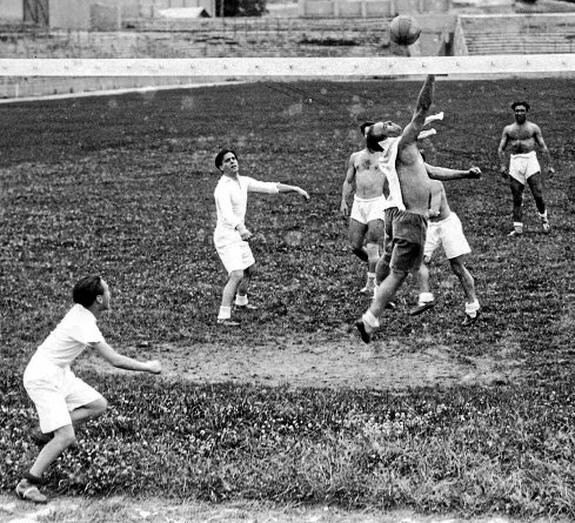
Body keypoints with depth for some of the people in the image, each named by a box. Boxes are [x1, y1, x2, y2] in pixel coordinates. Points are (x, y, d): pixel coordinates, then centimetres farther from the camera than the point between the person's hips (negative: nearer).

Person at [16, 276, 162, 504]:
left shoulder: (81, 311, -1)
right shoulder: (84, 325, -28)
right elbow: (115, 360, -27)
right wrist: (148, 367, -15)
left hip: (60, 373, 9)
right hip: (42, 380, -9)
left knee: (99, 405, 6)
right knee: (66, 438, -15)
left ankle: (45, 432, 16)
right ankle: (27, 484, -5)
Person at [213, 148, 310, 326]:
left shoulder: (243, 181, 4)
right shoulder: (223, 187, -22)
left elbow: (268, 186, 11)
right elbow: (227, 213, -39)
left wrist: (295, 189, 8)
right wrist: (241, 229, -56)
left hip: (238, 235, 9)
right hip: (226, 236, -9)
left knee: (250, 269, 26)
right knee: (237, 275, -21)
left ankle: (241, 301, 48)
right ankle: (223, 316, -19)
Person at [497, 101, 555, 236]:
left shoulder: (533, 128, 7)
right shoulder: (508, 129, 12)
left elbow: (543, 147, 7)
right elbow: (501, 149, 10)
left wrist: (549, 165, 1)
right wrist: (503, 165, -4)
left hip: (530, 160, -2)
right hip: (515, 162, 2)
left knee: (538, 195, -9)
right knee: (517, 198, 1)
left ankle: (544, 218, 16)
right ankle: (518, 228, 6)